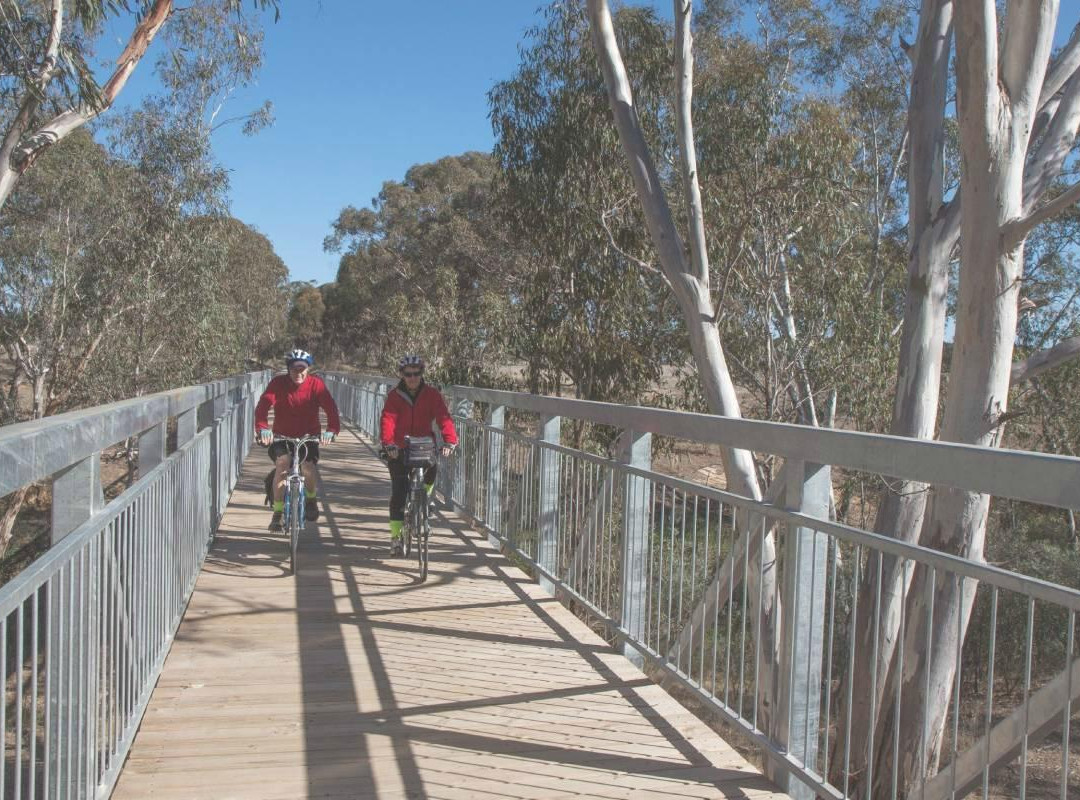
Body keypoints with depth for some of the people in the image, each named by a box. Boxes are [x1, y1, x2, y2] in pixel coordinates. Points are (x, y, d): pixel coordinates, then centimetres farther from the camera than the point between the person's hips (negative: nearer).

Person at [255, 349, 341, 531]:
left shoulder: (316, 384, -13)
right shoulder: (278, 383, -14)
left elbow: (330, 407, -25)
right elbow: (264, 405, -27)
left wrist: (332, 429, -43)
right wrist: (262, 428, -46)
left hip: (309, 436, 0)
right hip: (282, 436, 0)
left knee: (308, 467, -23)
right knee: (282, 462, -25)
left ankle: (310, 499, 11)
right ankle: (277, 512, -14)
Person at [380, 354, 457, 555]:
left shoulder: (431, 394, -6)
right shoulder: (394, 395, -6)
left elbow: (443, 417, -18)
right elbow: (388, 420, -20)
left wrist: (450, 441, -36)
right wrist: (388, 443, -38)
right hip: (399, 449, -1)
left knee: (431, 467, -25)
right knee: (399, 491, -8)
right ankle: (395, 536, 0)